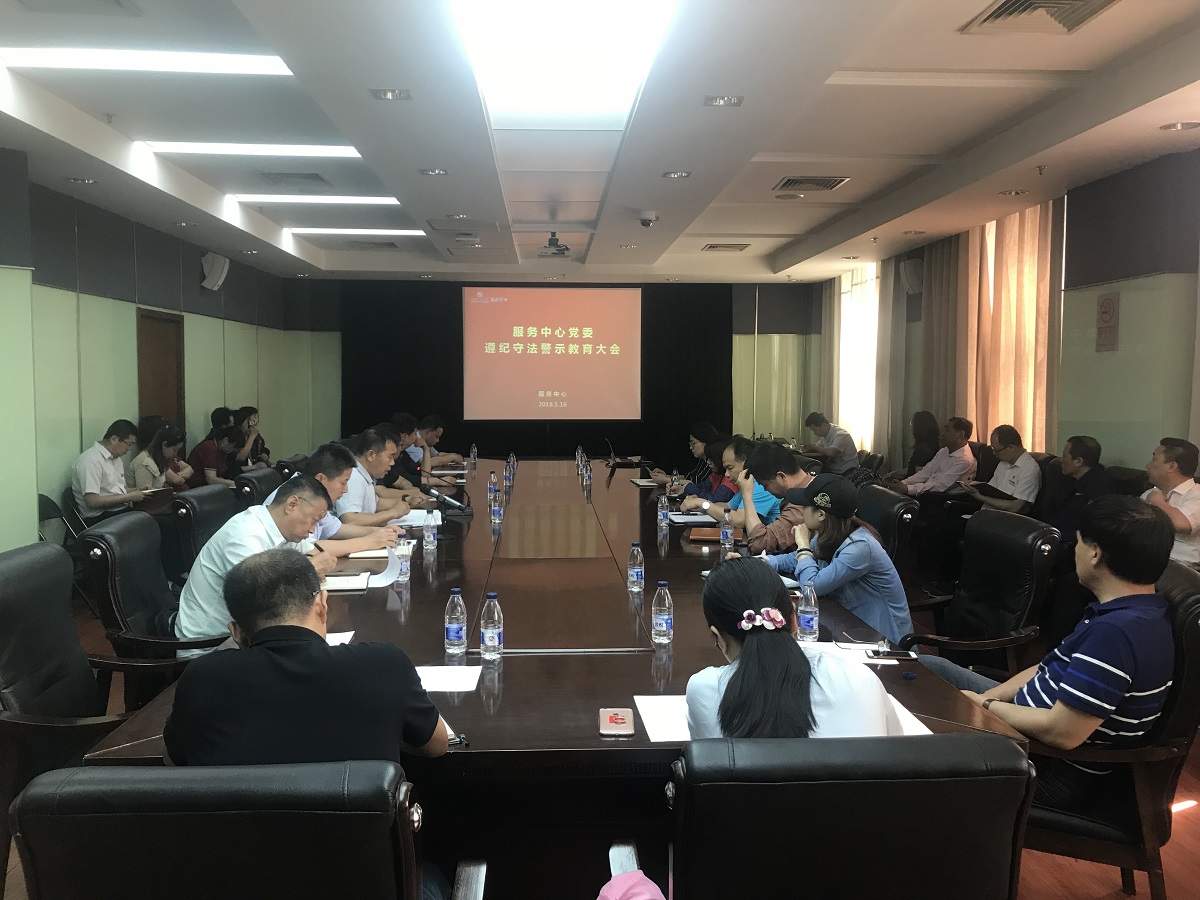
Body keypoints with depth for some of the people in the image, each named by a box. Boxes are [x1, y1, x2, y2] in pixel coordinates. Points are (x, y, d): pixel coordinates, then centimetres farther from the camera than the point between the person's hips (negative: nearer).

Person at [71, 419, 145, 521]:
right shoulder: (91, 460, -13)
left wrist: (138, 490, 8)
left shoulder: (115, 457, 17)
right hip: (100, 517, -8)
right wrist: (129, 497, -15)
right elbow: (92, 501, -21)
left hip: (123, 510, 8)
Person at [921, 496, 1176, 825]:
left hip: (1056, 773, -10)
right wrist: (981, 699, -2)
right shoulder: (1140, 613, 2)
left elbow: (1063, 732, -32)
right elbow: (1050, 671, 8)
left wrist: (984, 706, -16)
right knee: (927, 667, 15)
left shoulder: (1116, 631, -32)